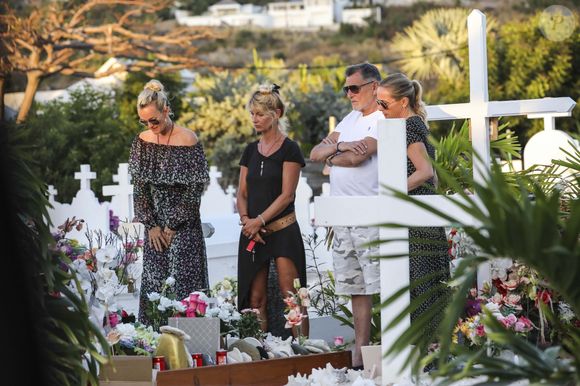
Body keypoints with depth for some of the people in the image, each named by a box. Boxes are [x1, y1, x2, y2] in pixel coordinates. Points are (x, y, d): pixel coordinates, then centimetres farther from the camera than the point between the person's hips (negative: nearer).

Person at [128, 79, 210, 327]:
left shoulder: (188, 141, -11)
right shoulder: (142, 141, 5)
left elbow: (195, 188, -10)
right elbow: (139, 187, 6)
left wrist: (173, 225, -8)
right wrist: (151, 225, -2)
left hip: (183, 224, -5)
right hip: (154, 225, 5)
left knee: (182, 283, -7)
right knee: (152, 282, 4)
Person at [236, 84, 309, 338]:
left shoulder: (289, 149, -3)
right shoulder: (251, 151, 14)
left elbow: (287, 194, -9)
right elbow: (242, 193, 12)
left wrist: (259, 220, -15)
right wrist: (246, 219, -6)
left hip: (282, 230, -5)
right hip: (253, 232, 5)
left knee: (291, 296, -10)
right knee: (255, 299, 2)